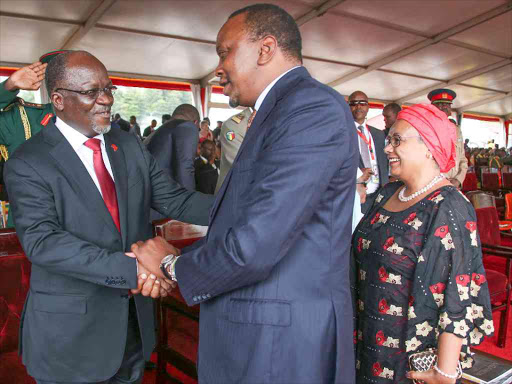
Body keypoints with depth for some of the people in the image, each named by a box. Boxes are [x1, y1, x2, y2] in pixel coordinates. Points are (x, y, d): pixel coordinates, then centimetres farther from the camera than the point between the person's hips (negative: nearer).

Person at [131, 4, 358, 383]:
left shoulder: (312, 107, -20)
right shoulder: (278, 111, 11)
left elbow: (253, 245, -27)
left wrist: (174, 264, -9)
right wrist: (173, 266, 1)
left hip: (280, 349, -8)